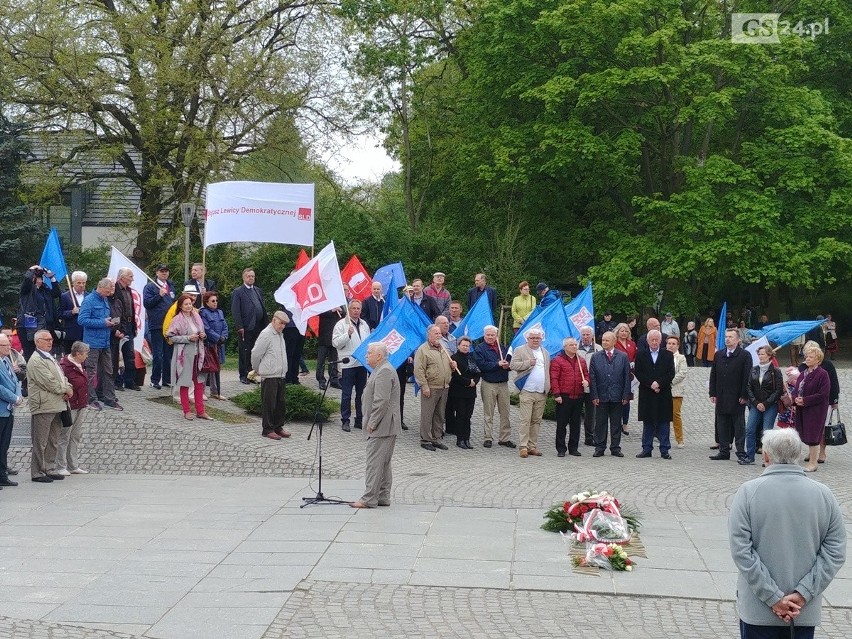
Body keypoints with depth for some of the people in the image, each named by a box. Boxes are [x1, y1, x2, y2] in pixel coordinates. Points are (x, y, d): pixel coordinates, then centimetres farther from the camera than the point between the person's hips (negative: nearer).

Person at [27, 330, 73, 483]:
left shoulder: (50, 358, 20)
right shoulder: (36, 360, -12)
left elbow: (62, 377, 22)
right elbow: (49, 382, -19)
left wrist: (68, 389, 2)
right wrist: (65, 390, -7)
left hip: (55, 406, 10)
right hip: (43, 406, -10)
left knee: (52, 441, 13)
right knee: (40, 442, -4)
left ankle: (47, 469, 20)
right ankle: (37, 473, 1)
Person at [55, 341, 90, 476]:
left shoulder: (78, 365, 11)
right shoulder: (65, 367, -19)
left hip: (81, 406, 9)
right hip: (69, 407, -9)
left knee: (76, 437, 14)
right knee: (64, 437, -1)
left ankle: (73, 466, 21)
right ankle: (59, 467, 6)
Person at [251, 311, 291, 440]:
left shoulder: (280, 334, 14)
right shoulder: (266, 334, -13)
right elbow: (255, 354, -11)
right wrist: (256, 369, 3)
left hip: (281, 375, 8)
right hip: (269, 376, -8)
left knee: (280, 403, 12)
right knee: (269, 404, -2)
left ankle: (278, 427, 22)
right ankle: (267, 430, 4)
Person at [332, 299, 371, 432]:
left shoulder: (364, 325, 15)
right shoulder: (341, 324, -4)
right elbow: (336, 342, -12)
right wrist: (348, 334, -24)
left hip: (362, 363, 6)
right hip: (348, 364, -6)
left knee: (361, 394, 9)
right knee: (346, 394, -3)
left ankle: (359, 419, 17)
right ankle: (345, 420, 3)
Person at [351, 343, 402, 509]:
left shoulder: (384, 372, -17)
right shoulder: (382, 370, 18)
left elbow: (381, 401, -23)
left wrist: (372, 423, -19)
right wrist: (371, 422, 20)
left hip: (382, 427, -11)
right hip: (384, 427, 11)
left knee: (374, 462, -9)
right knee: (384, 463, 13)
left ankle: (369, 499, -8)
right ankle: (383, 497, 18)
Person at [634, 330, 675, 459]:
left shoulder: (668, 355, 6)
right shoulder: (641, 355, 6)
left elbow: (671, 373, -1)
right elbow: (638, 373, -2)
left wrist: (659, 383, -14)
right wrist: (651, 384, -13)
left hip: (664, 394, 0)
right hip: (646, 394, 0)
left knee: (664, 423, 1)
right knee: (648, 423, 5)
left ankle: (664, 450, 5)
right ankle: (647, 449, 11)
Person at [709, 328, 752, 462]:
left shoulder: (745, 355, -3)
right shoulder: (719, 355, 12)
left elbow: (747, 376, -7)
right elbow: (713, 375, 13)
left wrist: (744, 396, -12)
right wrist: (713, 393, 6)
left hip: (737, 398, -5)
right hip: (721, 398, 5)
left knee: (739, 425, 0)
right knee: (722, 425, 7)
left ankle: (741, 452, 3)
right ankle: (724, 451, 14)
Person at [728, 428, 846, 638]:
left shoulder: (748, 492, -10)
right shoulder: (824, 495, -2)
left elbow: (741, 551, -14)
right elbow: (836, 553, -5)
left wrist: (772, 598, -12)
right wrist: (803, 594, -9)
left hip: (758, 610, -2)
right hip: (806, 613, 2)